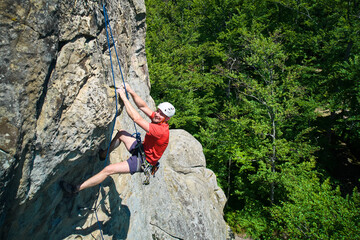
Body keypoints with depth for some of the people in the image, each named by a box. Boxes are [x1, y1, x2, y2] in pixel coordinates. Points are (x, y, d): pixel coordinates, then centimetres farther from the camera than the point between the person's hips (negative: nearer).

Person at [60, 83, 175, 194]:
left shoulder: (161, 131, -33)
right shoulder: (158, 119, -7)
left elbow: (137, 119, -36)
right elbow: (143, 106, -2)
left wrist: (124, 97, -32)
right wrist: (131, 91, -15)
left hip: (142, 161, -9)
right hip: (142, 150, 9)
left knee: (108, 169, -12)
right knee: (121, 133, 14)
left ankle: (76, 188, 0)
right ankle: (103, 155, 30)